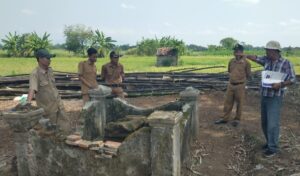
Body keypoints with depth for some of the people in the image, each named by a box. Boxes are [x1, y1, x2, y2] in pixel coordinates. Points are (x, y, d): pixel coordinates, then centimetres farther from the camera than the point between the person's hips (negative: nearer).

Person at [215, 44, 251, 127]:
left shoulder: (246, 63, -10)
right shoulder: (231, 61, 3)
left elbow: (248, 75, 0)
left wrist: (241, 79, 9)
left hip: (240, 86, -4)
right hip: (230, 85, 5)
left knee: (239, 103, 8)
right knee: (227, 102, 11)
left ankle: (237, 119, 23)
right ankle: (225, 118, 23)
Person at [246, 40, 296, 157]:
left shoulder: (286, 63, -12)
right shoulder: (267, 60, 4)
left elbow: (293, 80, -10)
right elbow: (255, 58, 19)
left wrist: (280, 84, -25)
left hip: (275, 98, -6)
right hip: (264, 96, 7)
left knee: (272, 123, -7)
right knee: (265, 123, 12)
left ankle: (273, 148, 6)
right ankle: (270, 142, 28)